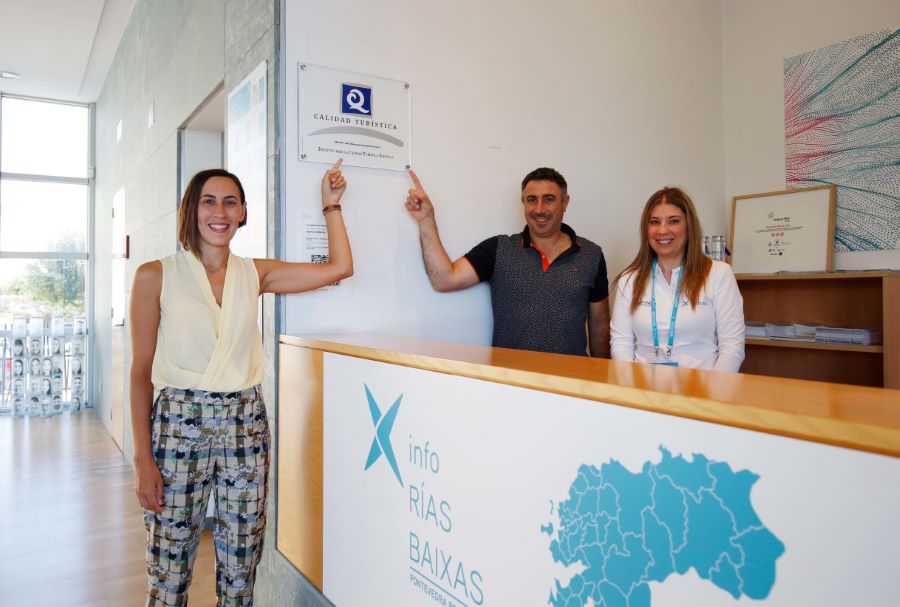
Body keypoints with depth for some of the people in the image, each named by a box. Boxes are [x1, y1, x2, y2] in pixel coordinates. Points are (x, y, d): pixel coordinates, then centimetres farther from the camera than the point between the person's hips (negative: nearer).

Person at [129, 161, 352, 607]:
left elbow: (339, 267, 4)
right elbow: (140, 372, -2)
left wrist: (331, 204, 9)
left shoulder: (254, 274, 6)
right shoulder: (156, 276, -2)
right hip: (178, 424, -2)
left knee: (240, 568, 11)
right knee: (169, 571, 7)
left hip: (246, 424, 3)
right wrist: (143, 459, -5)